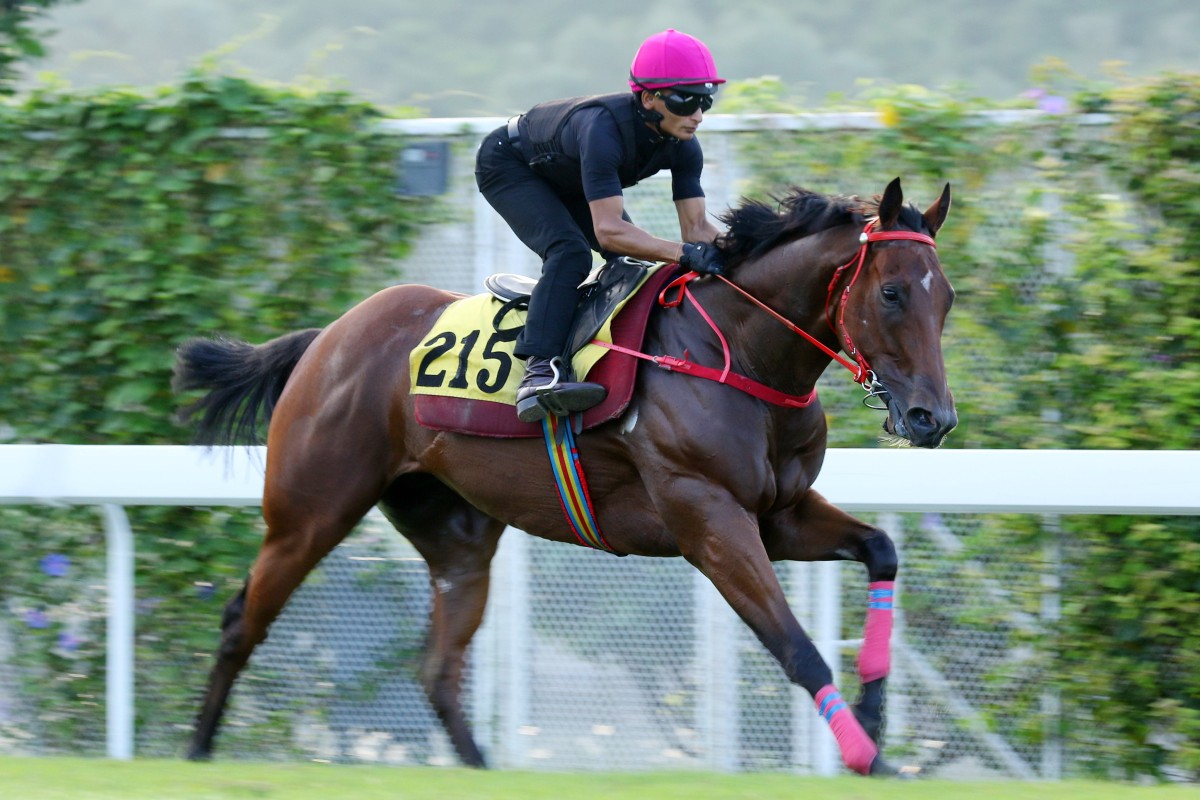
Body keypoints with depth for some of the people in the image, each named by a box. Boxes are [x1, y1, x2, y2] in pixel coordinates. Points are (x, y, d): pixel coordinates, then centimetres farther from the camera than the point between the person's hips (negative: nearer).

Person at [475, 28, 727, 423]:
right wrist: (684, 253, -53)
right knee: (570, 251, -30)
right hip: (508, 165, -8)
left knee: (633, 260, -3)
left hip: (566, 181, 8)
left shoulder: (681, 144, -21)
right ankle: (539, 372, -39)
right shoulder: (603, 128, -43)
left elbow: (696, 226, -18)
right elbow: (608, 230, -46)